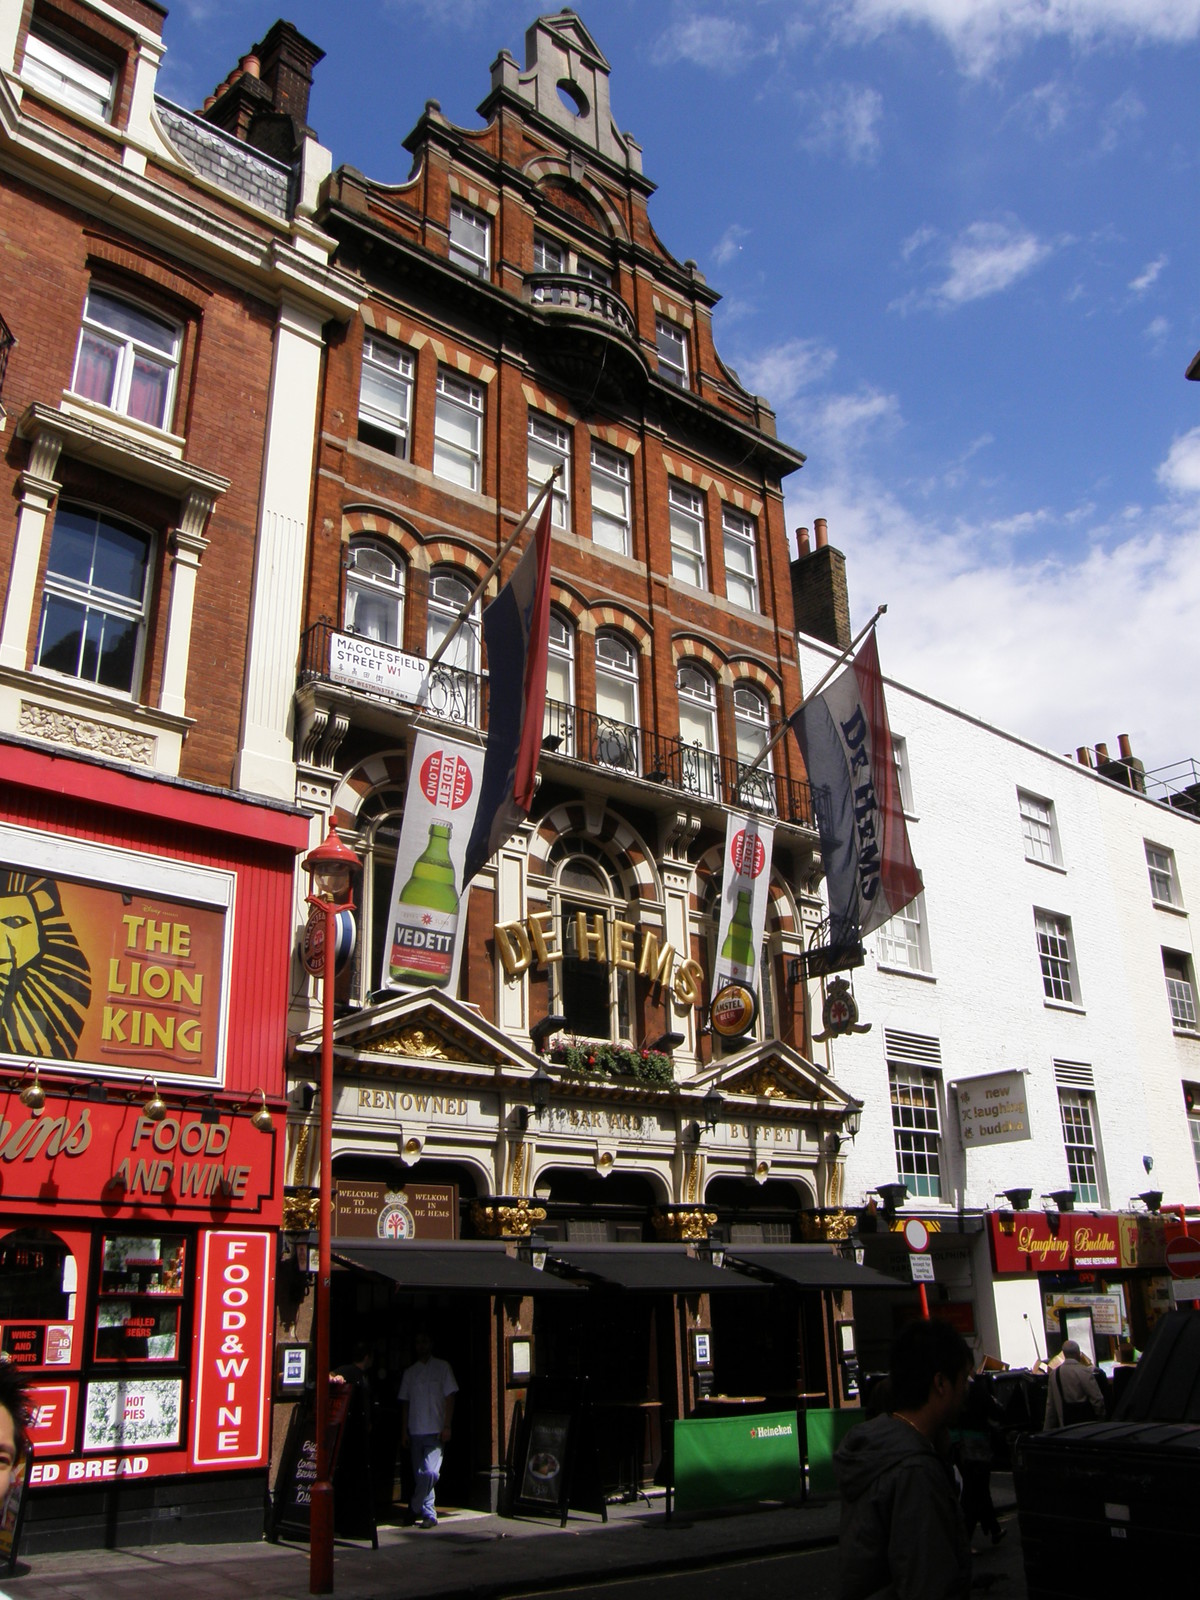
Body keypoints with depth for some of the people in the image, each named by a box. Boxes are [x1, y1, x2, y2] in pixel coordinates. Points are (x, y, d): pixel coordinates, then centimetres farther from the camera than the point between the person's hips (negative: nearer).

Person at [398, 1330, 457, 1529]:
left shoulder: (442, 1367, 4)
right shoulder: (410, 1372, 13)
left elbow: (450, 1398, 0)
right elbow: (405, 1403, 13)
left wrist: (446, 1427, -8)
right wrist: (404, 1431, 7)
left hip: (435, 1431, -4)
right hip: (415, 1431, 4)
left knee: (430, 1472, -15)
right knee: (420, 1475, 4)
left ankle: (415, 1510, 1)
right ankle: (428, 1514, 13)